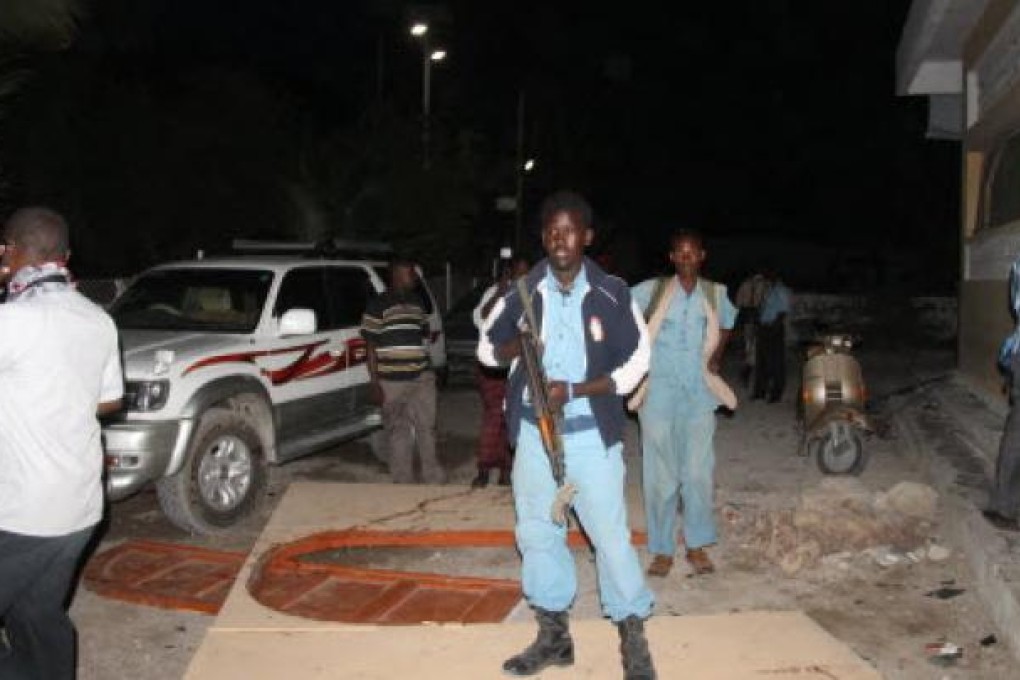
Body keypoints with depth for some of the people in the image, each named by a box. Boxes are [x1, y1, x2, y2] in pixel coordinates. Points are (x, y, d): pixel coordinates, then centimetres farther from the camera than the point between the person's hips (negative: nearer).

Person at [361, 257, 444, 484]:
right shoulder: (378, 305, -6)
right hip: (392, 381, -5)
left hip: (422, 378, 5)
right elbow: (371, 346, -6)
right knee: (398, 432, 3)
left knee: (427, 427, 8)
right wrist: (375, 383, -10)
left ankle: (434, 478, 18)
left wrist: (429, 371, 19)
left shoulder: (417, 302, 13)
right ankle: (403, 482, 13)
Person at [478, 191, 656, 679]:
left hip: (592, 434, -3)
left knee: (610, 532, -2)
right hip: (534, 432, 3)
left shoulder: (612, 295, -5)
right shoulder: (522, 293, 2)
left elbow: (635, 364, -4)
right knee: (537, 532, 10)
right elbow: (485, 348, 11)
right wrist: (513, 347, -13)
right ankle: (553, 635, 25)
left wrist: (573, 391, -16)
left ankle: (633, 639, 13)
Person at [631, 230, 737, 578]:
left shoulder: (716, 294, 7)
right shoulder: (651, 291, -3)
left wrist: (716, 356, 13)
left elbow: (727, 324, 25)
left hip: (699, 395, 2)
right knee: (661, 475, 2)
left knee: (699, 473, 2)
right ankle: (662, 550, 13)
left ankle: (697, 546, 18)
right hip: (659, 395, -2)